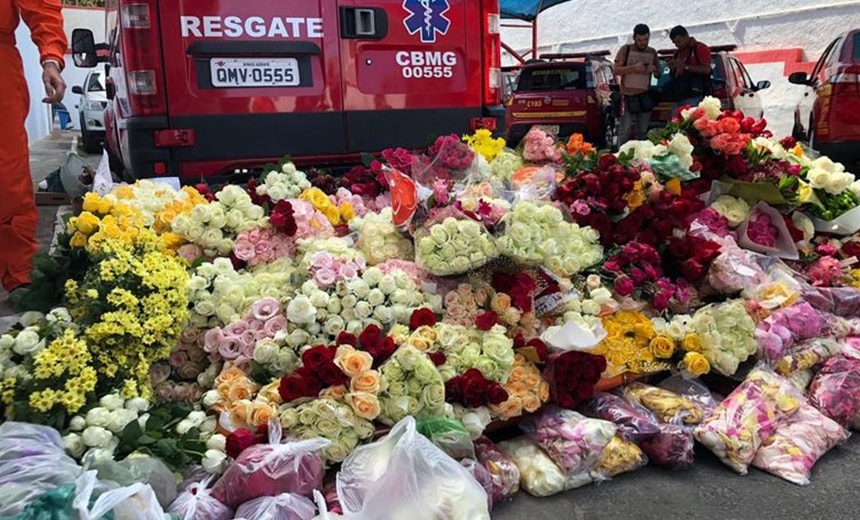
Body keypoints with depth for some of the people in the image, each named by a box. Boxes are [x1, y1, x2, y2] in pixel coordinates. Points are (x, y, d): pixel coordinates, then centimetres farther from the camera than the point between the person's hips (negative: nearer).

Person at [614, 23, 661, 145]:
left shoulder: (652, 52, 14)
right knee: (625, 130, -9)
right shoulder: (625, 50, 2)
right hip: (628, 95, -4)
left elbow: (659, 75, 19)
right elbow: (616, 70, -6)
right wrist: (634, 68, -19)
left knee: (642, 132, 3)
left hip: (645, 96, 4)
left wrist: (655, 69, -4)